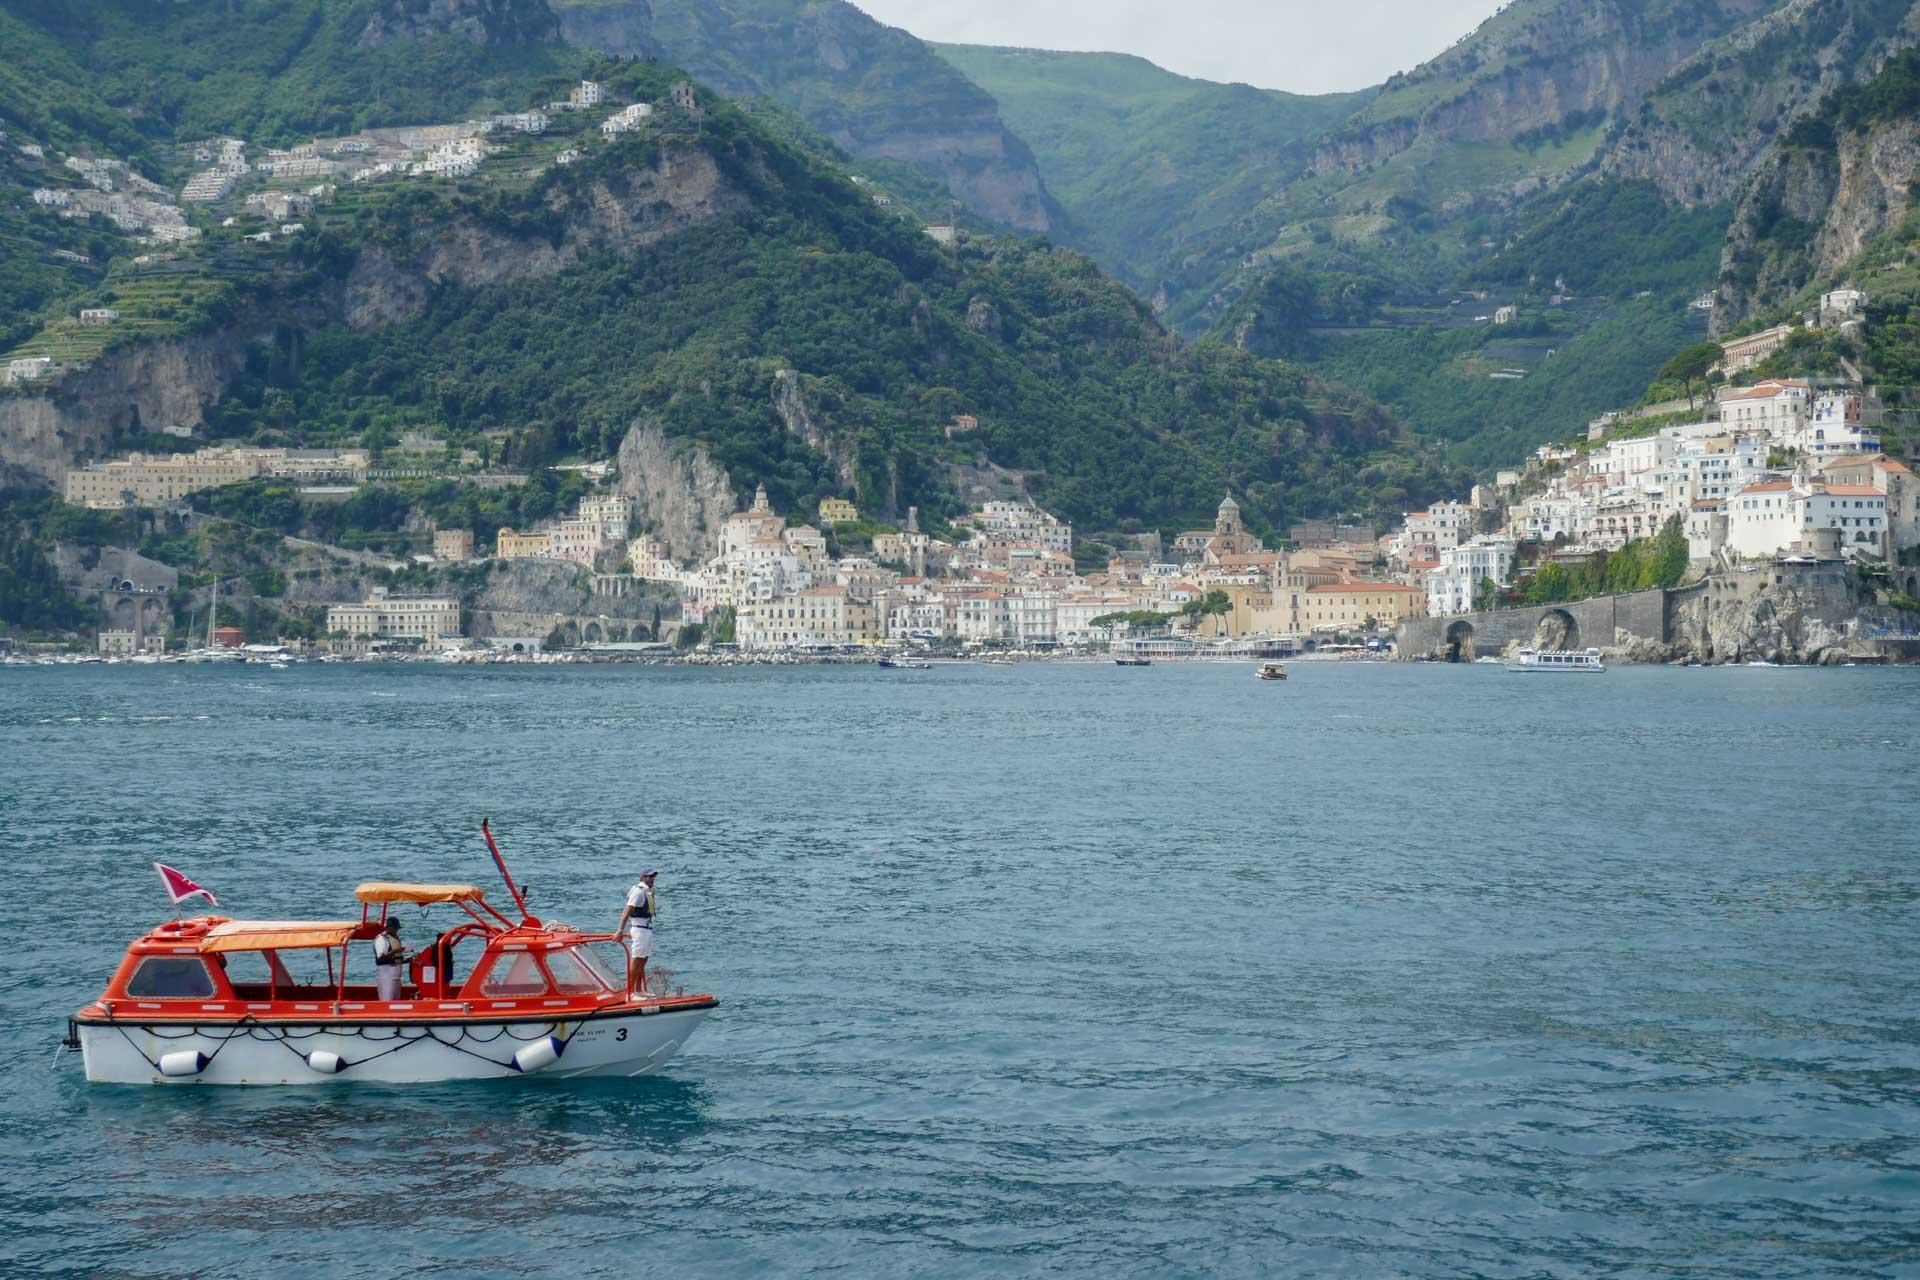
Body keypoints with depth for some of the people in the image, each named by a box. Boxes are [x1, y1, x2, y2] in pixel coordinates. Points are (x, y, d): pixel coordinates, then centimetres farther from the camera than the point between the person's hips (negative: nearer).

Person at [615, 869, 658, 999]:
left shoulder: (648, 891, 15)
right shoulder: (638, 891, -14)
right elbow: (627, 911, -21)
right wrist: (620, 930, -26)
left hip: (648, 929, 9)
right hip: (640, 929, -9)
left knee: (643, 961, 13)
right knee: (636, 960, -8)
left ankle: (639, 990, 19)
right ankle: (630, 991, -8)